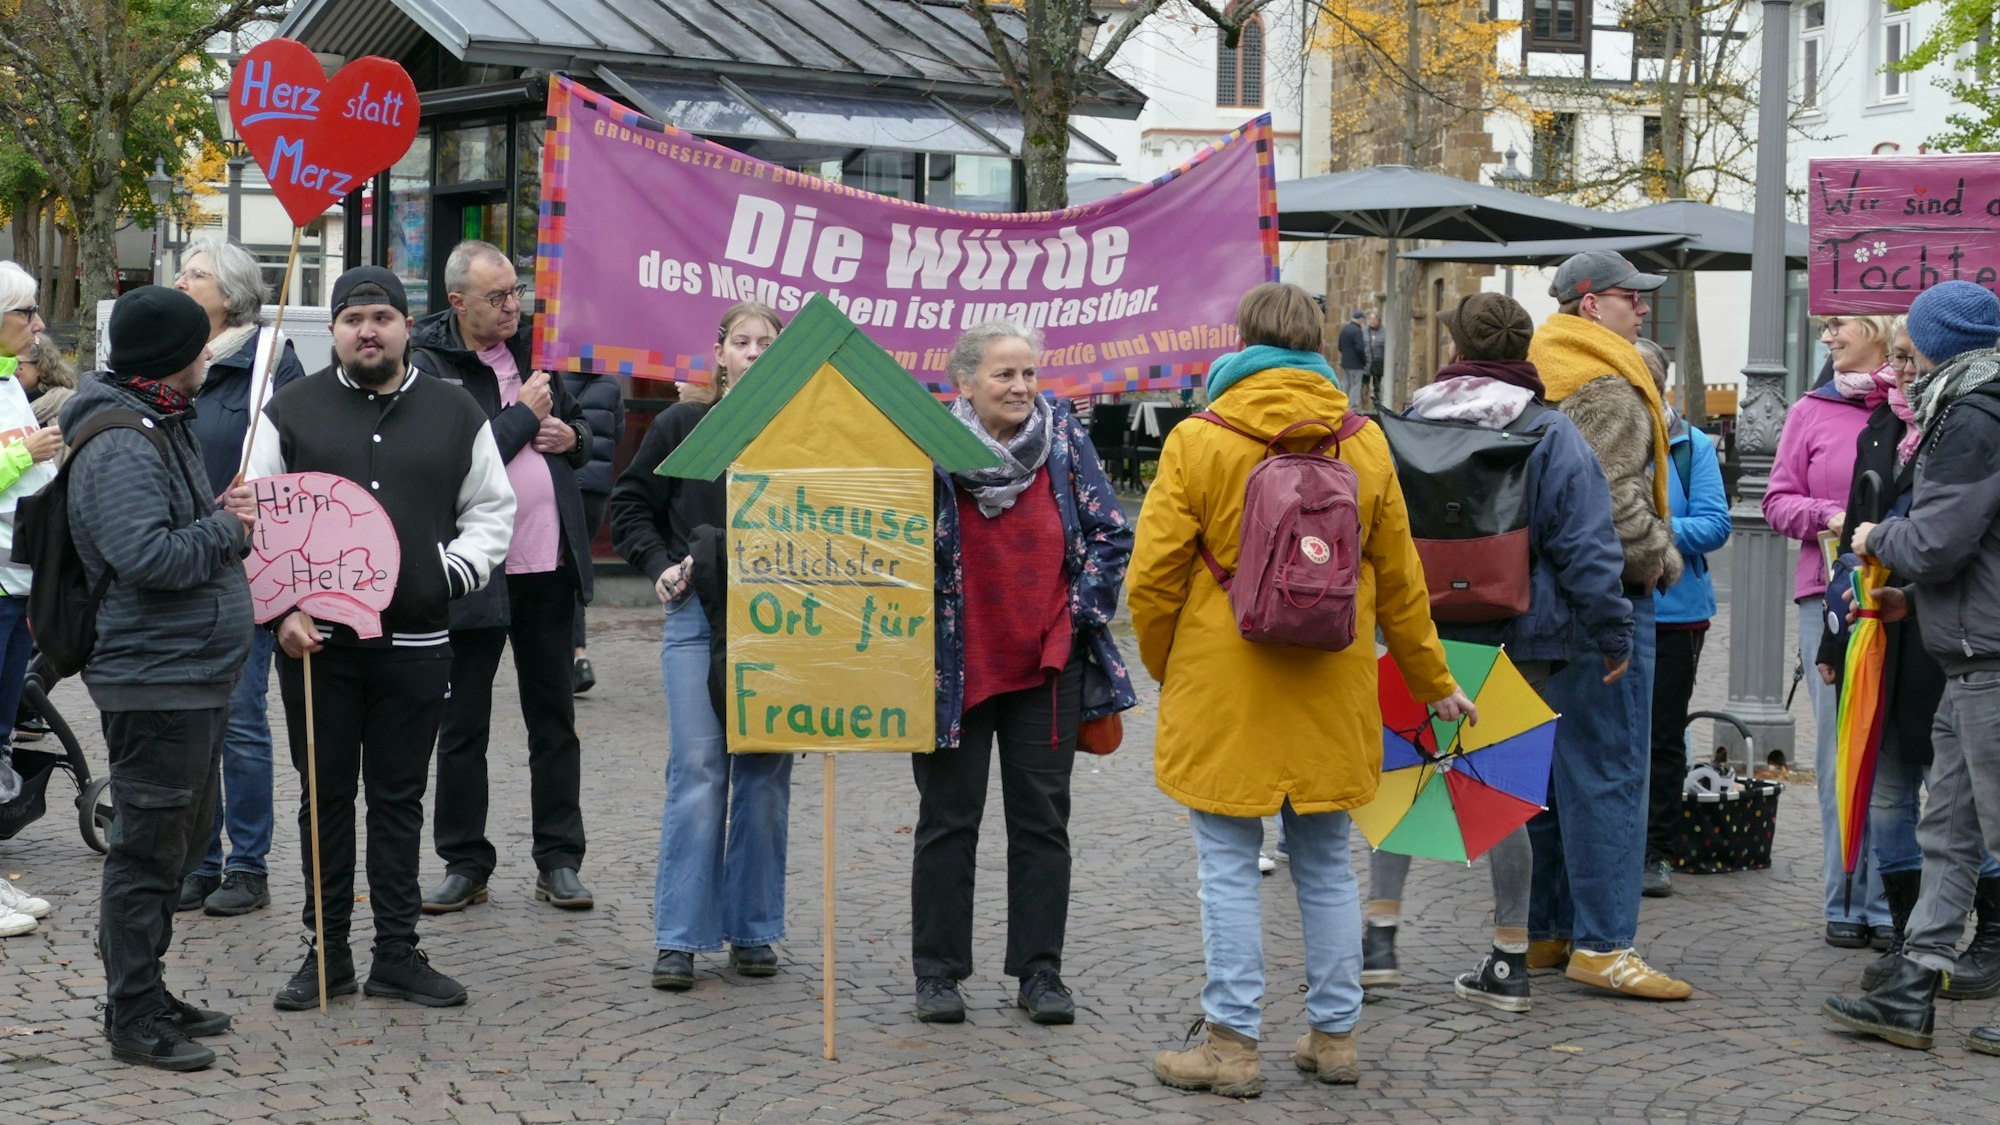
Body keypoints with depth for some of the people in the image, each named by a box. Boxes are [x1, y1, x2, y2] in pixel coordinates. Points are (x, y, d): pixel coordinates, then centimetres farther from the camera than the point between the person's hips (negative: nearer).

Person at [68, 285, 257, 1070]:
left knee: (180, 841, 18)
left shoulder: (162, 427, 16)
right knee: (148, 850, -3)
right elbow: (146, 556, -28)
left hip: (194, 674, 11)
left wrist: (223, 518, 3)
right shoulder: (117, 448, -18)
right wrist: (224, 529, -15)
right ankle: (134, 1019, 5)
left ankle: (145, 993, 29)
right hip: (154, 682, -11)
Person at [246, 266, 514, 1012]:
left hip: (416, 643, 1)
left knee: (399, 798, 8)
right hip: (315, 641, -1)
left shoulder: (455, 414, 7)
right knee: (325, 797, 7)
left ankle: (397, 955, 16)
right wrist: (281, 607, -7)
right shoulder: (293, 411, 3)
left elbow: (491, 511, 12)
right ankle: (327, 954, 16)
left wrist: (452, 573, -3)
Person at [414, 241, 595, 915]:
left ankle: (559, 862, 18)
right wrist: (524, 415, -13)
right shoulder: (427, 366, -10)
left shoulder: (529, 352, 9)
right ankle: (465, 865, 17)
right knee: (462, 727, 6)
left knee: (554, 720, 10)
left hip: (550, 566, 5)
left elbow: (574, 425, 23)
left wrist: (572, 436, 0)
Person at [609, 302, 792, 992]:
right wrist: (661, 566, 0)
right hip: (697, 619, 0)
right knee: (696, 774, -3)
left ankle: (753, 931, 16)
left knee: (765, 775, 6)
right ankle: (679, 938, 2)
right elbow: (629, 505, 13)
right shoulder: (682, 425, 4)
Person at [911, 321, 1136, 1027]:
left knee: (1042, 820, 6)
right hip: (955, 668, -2)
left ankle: (1040, 974, 15)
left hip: (1047, 667, 2)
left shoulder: (1064, 439, -1)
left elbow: (1111, 534, 5)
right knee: (948, 820, 6)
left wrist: (1079, 614, -1)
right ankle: (938, 972, 15)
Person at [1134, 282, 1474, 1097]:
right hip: (1330, 693, 4)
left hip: (1222, 692, -4)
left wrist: (1164, 670, 10)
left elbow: (1152, 579, -6)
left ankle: (1232, 1043, 4)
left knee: (1230, 867, 2)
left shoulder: (1199, 443, -7)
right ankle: (1334, 1036, 19)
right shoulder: (1365, 445, 5)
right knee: (1326, 863, 13)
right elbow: (1398, 580, 11)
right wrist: (1432, 681, 22)